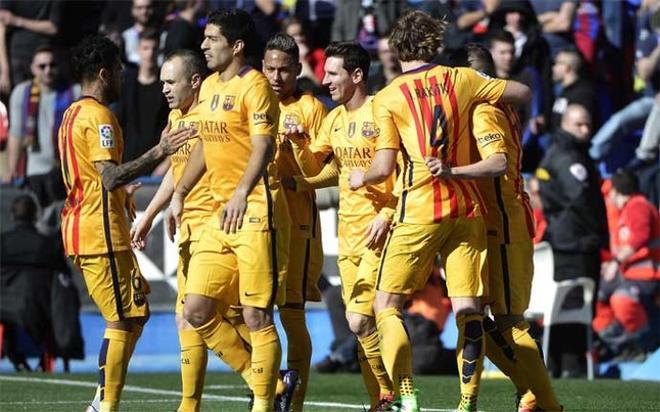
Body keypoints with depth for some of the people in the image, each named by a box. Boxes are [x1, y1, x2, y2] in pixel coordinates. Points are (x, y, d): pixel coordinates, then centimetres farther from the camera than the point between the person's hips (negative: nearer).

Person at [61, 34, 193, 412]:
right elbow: (110, 177, -24)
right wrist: (159, 152, -27)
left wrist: (120, 194, 31)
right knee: (125, 319, -6)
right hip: (101, 234, -10)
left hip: (81, 227, 10)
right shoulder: (99, 116, -13)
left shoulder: (73, 114, 17)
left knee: (135, 311, 14)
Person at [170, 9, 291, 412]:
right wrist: (180, 193, 27)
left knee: (256, 315, -7)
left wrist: (242, 193, -34)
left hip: (256, 209, -9)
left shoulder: (253, 85, -9)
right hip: (220, 213, 9)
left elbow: (263, 145, -20)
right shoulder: (209, 87, 16)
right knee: (196, 310, 5)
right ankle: (259, 378, 17)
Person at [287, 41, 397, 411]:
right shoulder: (334, 119, 14)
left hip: (378, 231, -8)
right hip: (348, 233, 8)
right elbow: (312, 169, 15)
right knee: (362, 324, 7)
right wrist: (299, 142, -4)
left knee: (360, 319, -15)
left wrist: (387, 214, -19)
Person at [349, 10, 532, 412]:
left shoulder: (387, 98, -2)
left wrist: (361, 179, 14)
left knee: (387, 305, 5)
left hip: (419, 212, -3)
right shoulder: (461, 79, 6)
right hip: (467, 207, 3)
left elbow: (384, 167, -7)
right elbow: (523, 92, 16)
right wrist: (488, 90, 34)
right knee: (468, 309, 4)